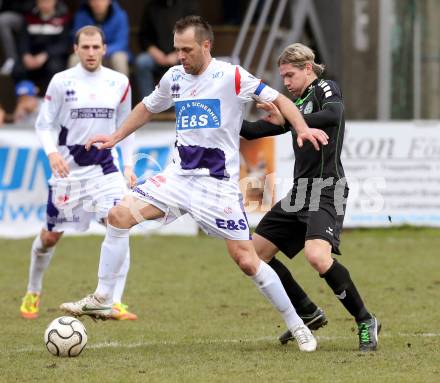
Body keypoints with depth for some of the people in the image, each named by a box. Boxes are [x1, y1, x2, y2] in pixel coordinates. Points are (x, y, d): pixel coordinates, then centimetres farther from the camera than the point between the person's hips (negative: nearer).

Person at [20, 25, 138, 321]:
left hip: (105, 166, 1)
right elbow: (43, 124, -1)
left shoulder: (119, 83, 2)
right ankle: (33, 293, 32)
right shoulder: (61, 82, -5)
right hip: (68, 166, -1)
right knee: (52, 235, 7)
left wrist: (128, 165, 4)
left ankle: (115, 303, -15)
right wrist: (52, 153, -19)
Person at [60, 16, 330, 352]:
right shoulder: (174, 78, 7)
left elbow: (277, 98, -8)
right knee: (120, 215, -11)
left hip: (219, 183, -5)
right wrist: (115, 138, 24)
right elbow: (147, 108, 26)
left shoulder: (231, 77, -10)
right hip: (180, 174, 5)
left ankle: (297, 326, 6)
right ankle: (102, 300, -2)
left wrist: (303, 129, -24)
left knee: (246, 261, -9)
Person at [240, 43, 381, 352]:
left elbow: (333, 115, -29)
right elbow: (254, 131, 24)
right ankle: (309, 314, 19)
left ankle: (365, 321, -15)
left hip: (326, 192, -9)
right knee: (257, 251, 8)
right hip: (300, 192, 10)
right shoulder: (297, 103, 20)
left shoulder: (325, 89, -5)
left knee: (317, 256, -30)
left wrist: (287, 120, -36)